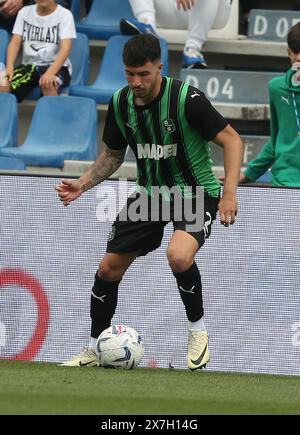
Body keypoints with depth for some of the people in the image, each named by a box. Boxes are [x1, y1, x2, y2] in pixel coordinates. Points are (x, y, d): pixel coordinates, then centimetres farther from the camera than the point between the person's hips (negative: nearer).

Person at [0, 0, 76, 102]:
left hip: (56, 66, -3)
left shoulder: (64, 15, -7)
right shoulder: (24, 12, 6)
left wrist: (51, 72, -36)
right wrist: (9, 67, -21)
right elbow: (15, 42, 0)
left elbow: (66, 47, -18)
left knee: (48, 84, -39)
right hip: (29, 64, 3)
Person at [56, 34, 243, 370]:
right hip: (150, 191, 6)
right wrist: (83, 184, -3)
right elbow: (113, 154, 13)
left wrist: (229, 192, -27)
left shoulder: (185, 98, -22)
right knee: (109, 268, 3)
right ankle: (94, 349, 22)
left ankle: (198, 330, -9)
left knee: (179, 255, -34)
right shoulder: (120, 103, -4)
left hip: (195, 191, -6)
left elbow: (231, 139, -17)